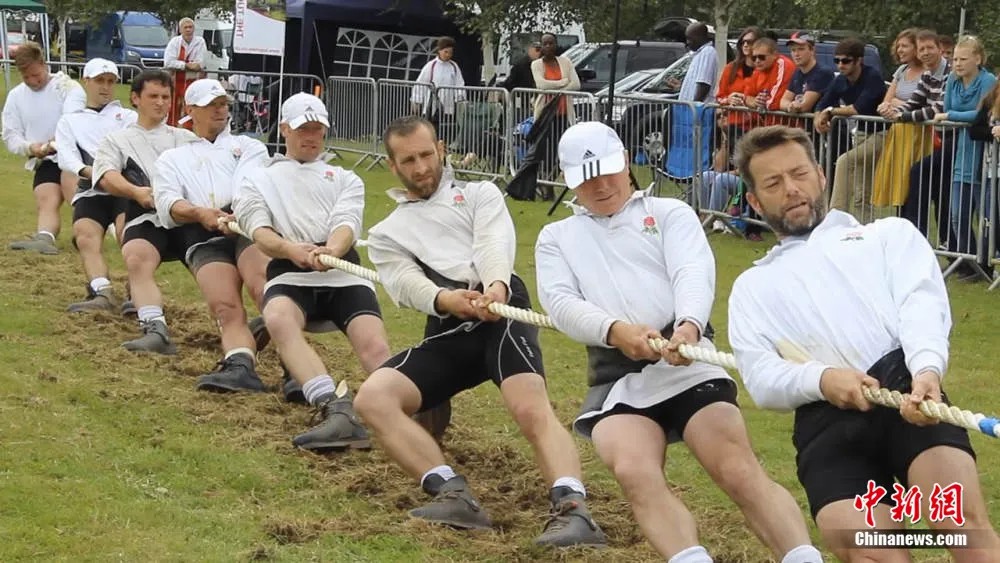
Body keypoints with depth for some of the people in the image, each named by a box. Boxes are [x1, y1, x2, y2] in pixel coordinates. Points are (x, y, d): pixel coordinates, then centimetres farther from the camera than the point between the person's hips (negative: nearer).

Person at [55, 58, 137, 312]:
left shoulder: (130, 117, 25)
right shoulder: (70, 121, 26)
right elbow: (65, 157, 8)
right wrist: (88, 171, -14)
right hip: (90, 191, 1)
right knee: (85, 236, -27)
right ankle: (102, 292, -43)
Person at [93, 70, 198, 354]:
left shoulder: (186, 138, 32)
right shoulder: (117, 140, 24)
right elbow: (107, 177, 5)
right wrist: (136, 192, -17)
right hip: (147, 217, -2)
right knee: (137, 259, -35)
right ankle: (156, 330, -48)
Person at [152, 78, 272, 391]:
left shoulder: (249, 146, 31)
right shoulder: (172, 159, 32)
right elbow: (167, 203, 10)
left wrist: (237, 214, -17)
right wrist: (199, 213, -15)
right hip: (203, 240, 1)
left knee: (261, 283, -34)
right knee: (225, 306, -28)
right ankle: (241, 365, -51)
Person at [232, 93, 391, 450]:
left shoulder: (345, 179, 29)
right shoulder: (259, 180, 27)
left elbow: (346, 223, 7)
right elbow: (259, 232, 6)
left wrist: (332, 250, -21)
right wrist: (292, 250, -20)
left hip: (343, 271, 2)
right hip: (289, 273, -2)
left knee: (374, 345, -28)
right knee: (279, 320, -38)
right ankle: (337, 411, -54)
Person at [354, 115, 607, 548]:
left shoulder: (480, 194, 21)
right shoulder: (385, 234, 26)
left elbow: (494, 245, -1)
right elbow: (406, 283, 4)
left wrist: (495, 286, -27)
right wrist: (447, 300, -22)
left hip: (500, 312, -3)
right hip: (446, 334, 3)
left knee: (531, 408, -30)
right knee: (373, 397, -22)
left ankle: (574, 511, -47)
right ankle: (454, 495, -31)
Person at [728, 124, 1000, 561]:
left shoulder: (890, 234, 26)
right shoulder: (753, 286, 31)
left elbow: (922, 303, 6)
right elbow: (760, 378, 14)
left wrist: (927, 369, -17)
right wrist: (821, 379, -9)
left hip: (902, 383, -1)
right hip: (826, 418, 1)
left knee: (962, 517, -27)